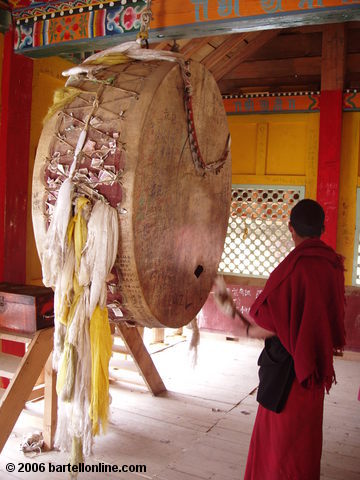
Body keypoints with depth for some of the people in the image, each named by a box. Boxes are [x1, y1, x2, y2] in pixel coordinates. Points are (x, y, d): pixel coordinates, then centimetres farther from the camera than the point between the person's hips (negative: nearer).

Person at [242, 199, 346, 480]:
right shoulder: (333, 265, -1)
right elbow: (334, 317, 9)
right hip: (318, 362, 8)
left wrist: (250, 330, -4)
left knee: (282, 435, 9)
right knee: (307, 430, 24)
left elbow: (271, 326, -24)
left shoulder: (293, 267, -24)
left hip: (288, 365, -7)